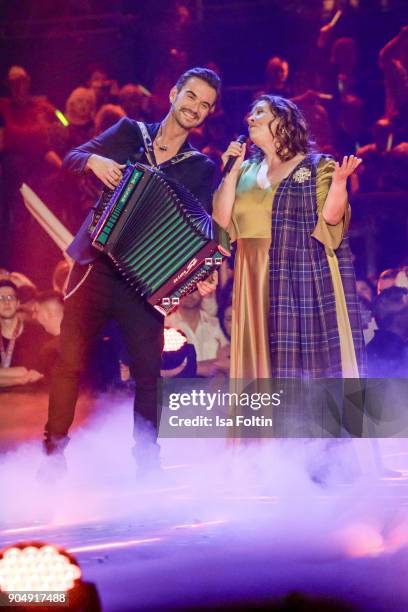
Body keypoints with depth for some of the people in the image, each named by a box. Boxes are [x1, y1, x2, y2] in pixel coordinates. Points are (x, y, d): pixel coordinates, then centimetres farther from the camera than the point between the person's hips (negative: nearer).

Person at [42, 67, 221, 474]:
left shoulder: (201, 168, 4)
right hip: (95, 267, 0)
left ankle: (147, 459, 10)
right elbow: (71, 158, 7)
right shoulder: (129, 132, 7)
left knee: (149, 370, -1)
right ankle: (53, 450, 10)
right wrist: (94, 160, -15)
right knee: (70, 361, 0)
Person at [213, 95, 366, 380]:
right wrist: (232, 172, -2)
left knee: (311, 358, -6)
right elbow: (222, 219, 4)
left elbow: (331, 217, -9)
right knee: (264, 354, 3)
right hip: (258, 281, 4)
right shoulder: (246, 172, 13)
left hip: (307, 277, -4)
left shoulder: (317, 167, 1)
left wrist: (339, 181, -25)